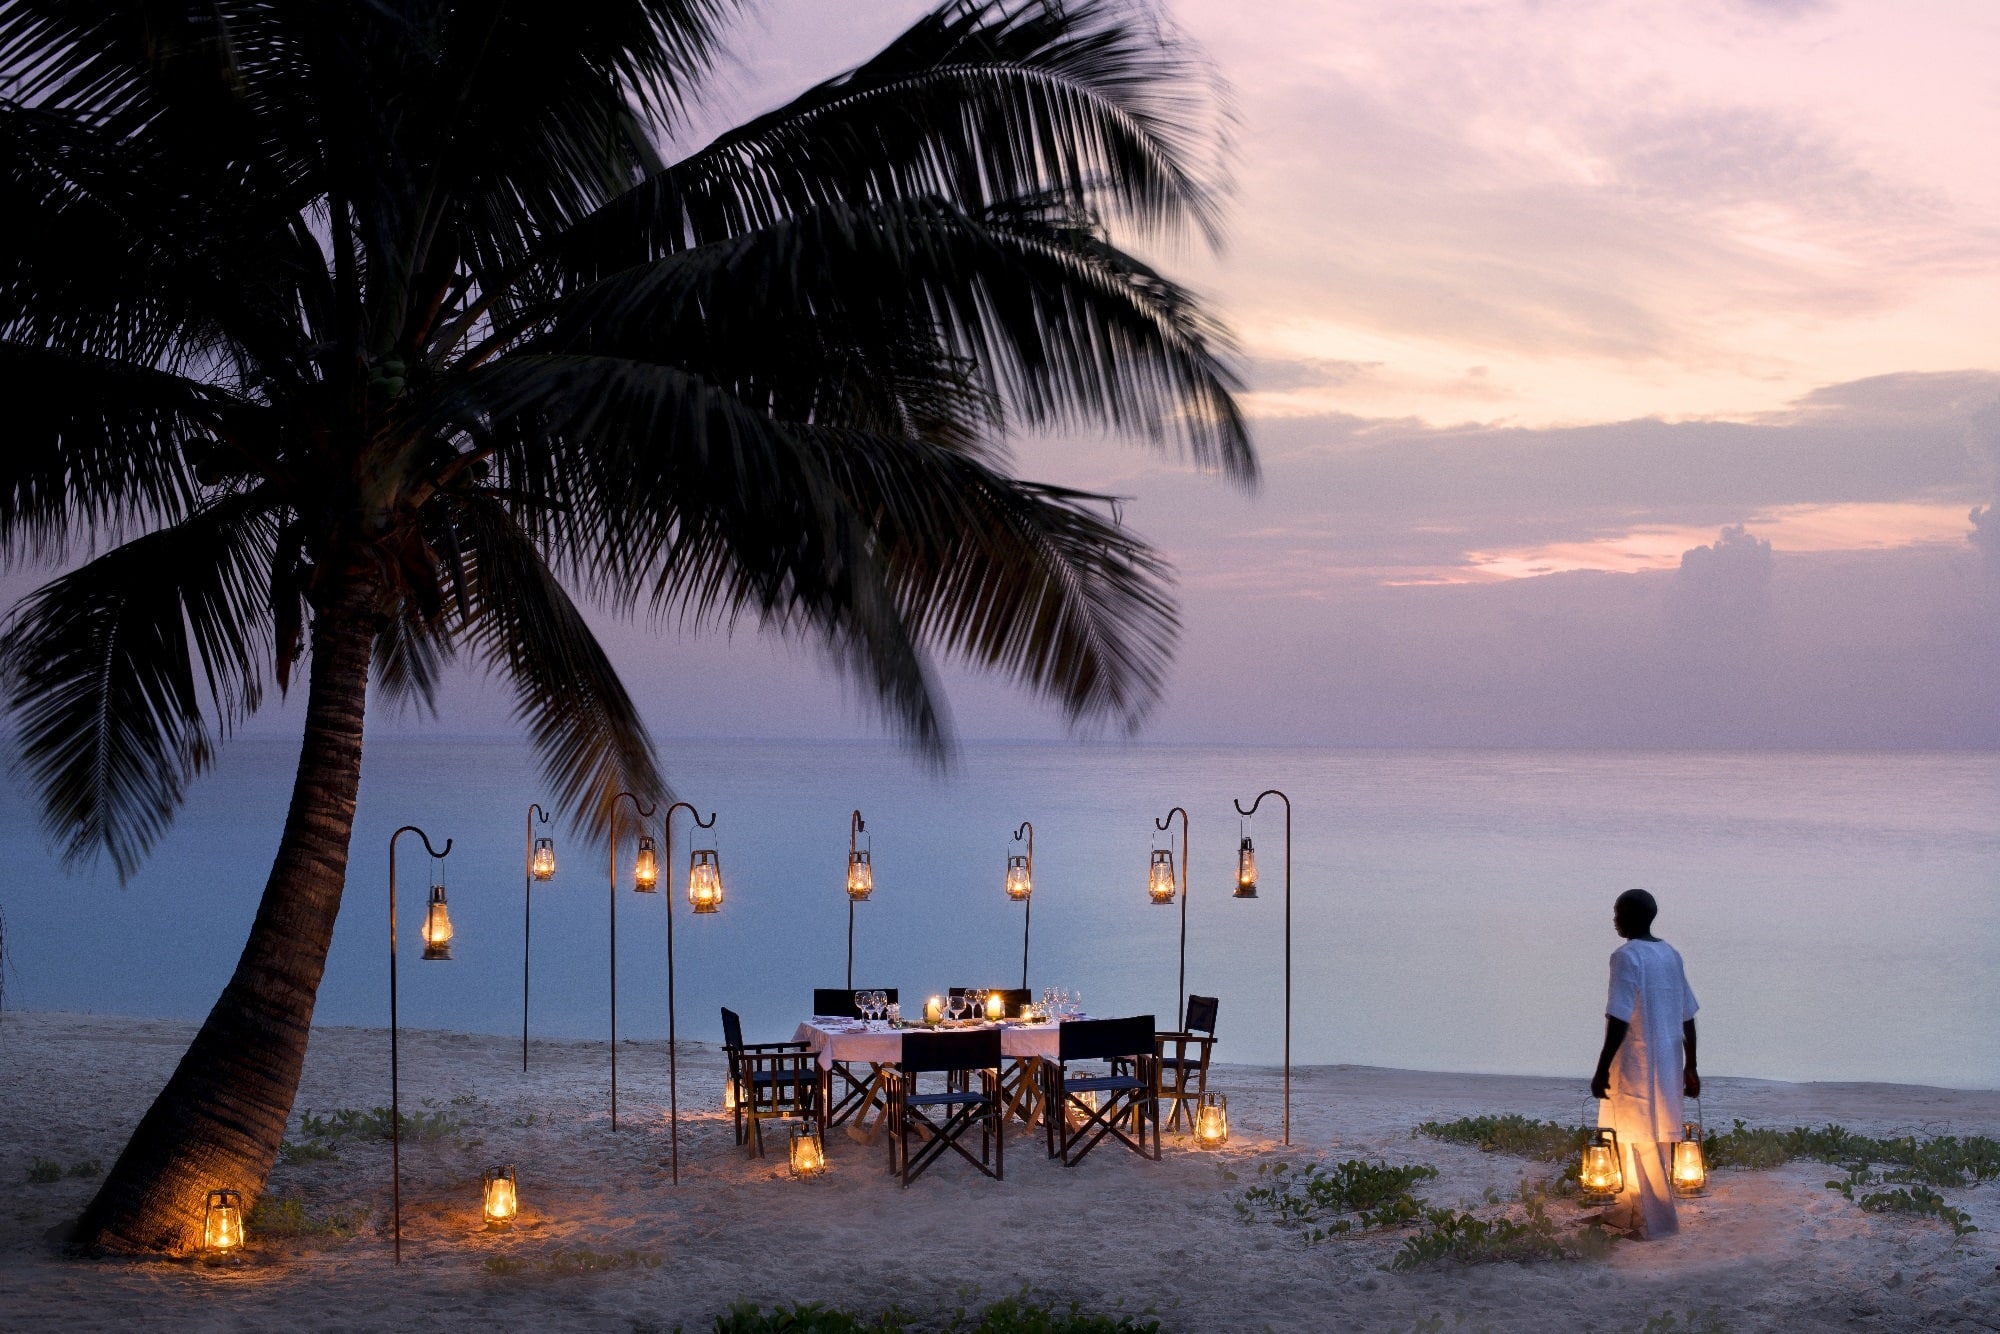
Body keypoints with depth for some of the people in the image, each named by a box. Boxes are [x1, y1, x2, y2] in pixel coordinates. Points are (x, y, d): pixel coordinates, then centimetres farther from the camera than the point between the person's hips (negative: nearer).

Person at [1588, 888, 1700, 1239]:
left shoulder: (1626, 956, -15)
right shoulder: (1671, 955, 8)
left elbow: (1618, 1021, -20)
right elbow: (1688, 1018, 10)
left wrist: (1602, 1071, -16)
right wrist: (1689, 1068, 17)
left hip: (1636, 1065, -8)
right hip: (1668, 1064, 8)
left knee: (1641, 1143, 3)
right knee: (1642, 1139, 19)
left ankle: (1658, 1221, 7)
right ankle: (1629, 1210, 29)